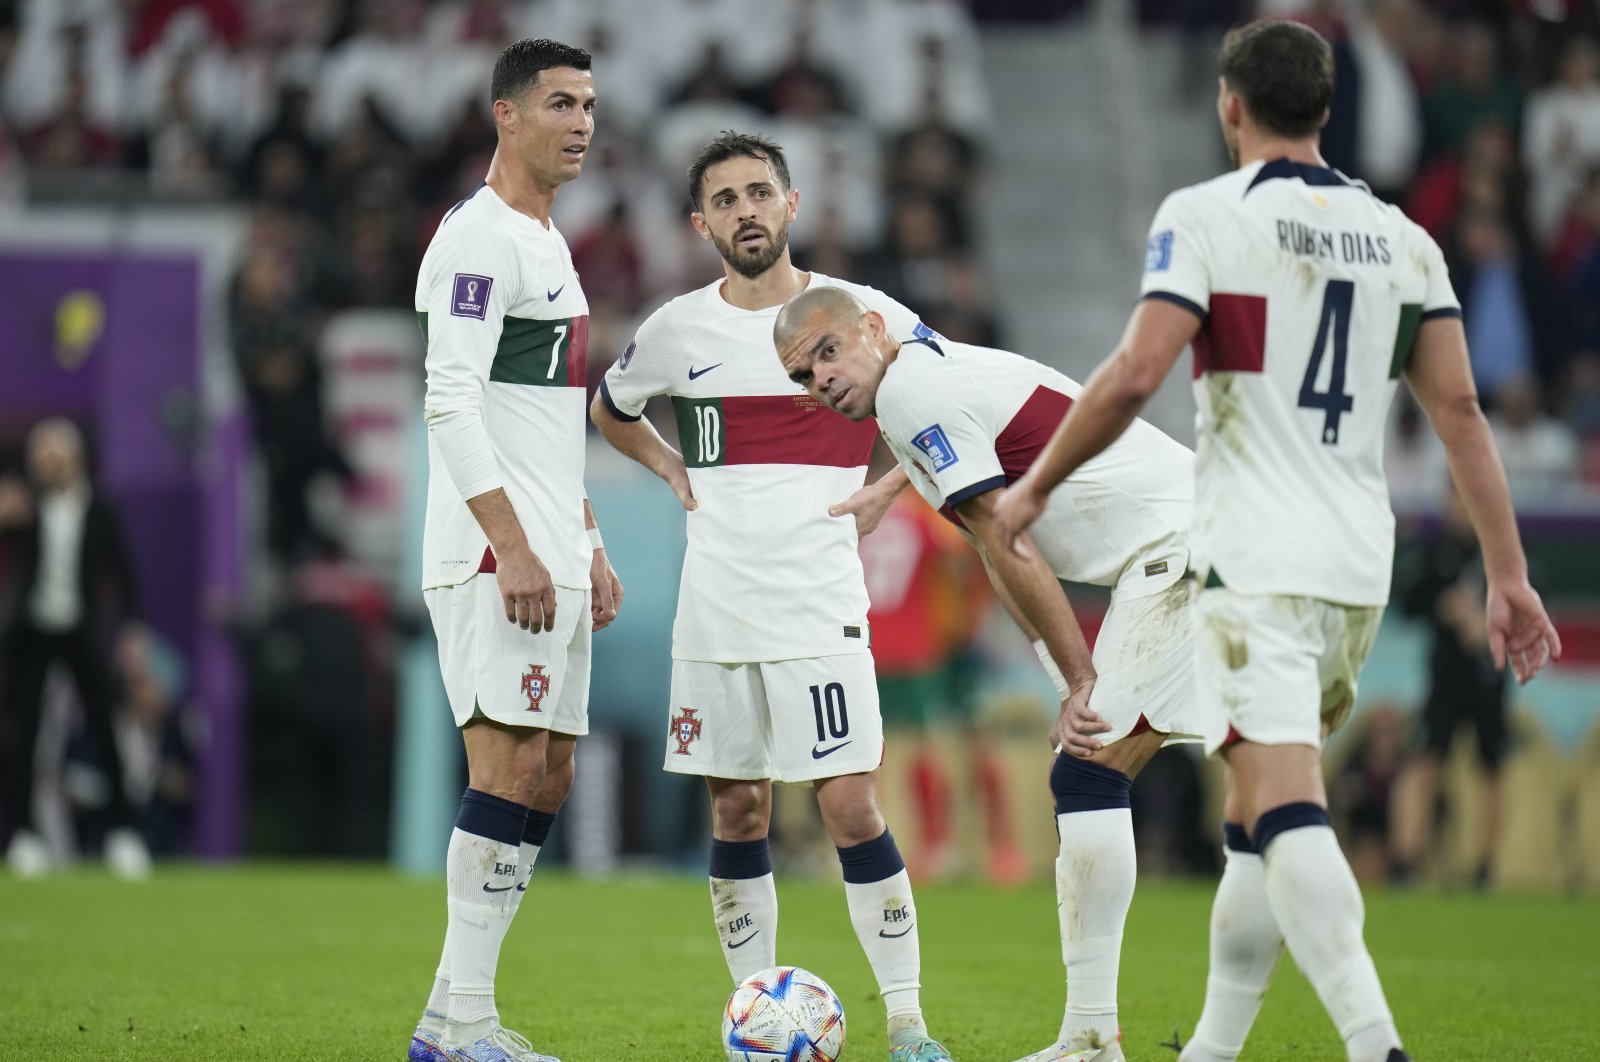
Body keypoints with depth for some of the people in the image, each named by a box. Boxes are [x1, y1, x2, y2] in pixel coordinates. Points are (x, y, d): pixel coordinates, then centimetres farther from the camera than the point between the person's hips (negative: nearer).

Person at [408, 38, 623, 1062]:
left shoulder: (549, 242, 20)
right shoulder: (479, 238, -10)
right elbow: (452, 402, -19)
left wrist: (588, 545, 22)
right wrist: (513, 546, -23)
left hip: (551, 558, 10)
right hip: (495, 555, -10)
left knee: (549, 773, 8)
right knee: (511, 764, -12)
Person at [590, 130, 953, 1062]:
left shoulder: (862, 315, -1)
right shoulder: (679, 330, 6)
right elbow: (611, 409, 26)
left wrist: (885, 493, 3)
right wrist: (674, 471, 10)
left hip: (820, 606, -3)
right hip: (713, 612, 3)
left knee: (852, 809, -9)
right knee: (737, 813, 5)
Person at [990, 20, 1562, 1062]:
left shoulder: (1207, 215, -4)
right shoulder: (1401, 238, 12)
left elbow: (1135, 375, -13)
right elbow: (1459, 408, 7)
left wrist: (1035, 486, 0)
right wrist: (1508, 574, 8)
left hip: (1258, 563, -6)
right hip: (1361, 567, 6)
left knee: (1287, 812, -15)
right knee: (1257, 815, 17)